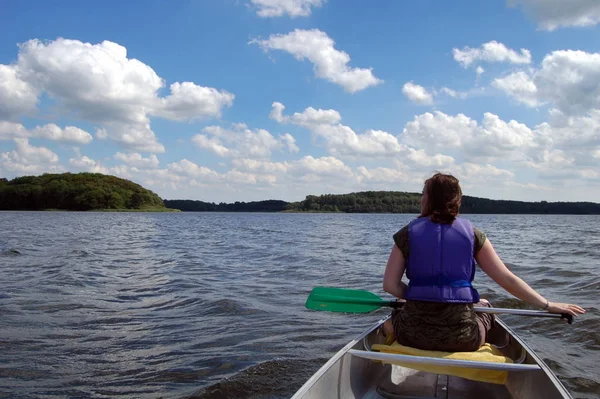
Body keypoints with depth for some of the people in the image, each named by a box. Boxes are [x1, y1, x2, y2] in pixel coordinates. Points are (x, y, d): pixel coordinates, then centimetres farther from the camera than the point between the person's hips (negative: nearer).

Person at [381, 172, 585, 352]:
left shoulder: (408, 233, -1)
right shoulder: (472, 233, 1)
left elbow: (390, 285, -5)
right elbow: (508, 280, 1)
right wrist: (548, 305, 10)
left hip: (414, 334, 0)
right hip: (462, 337, 0)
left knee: (394, 318, 35)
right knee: (484, 308, 33)